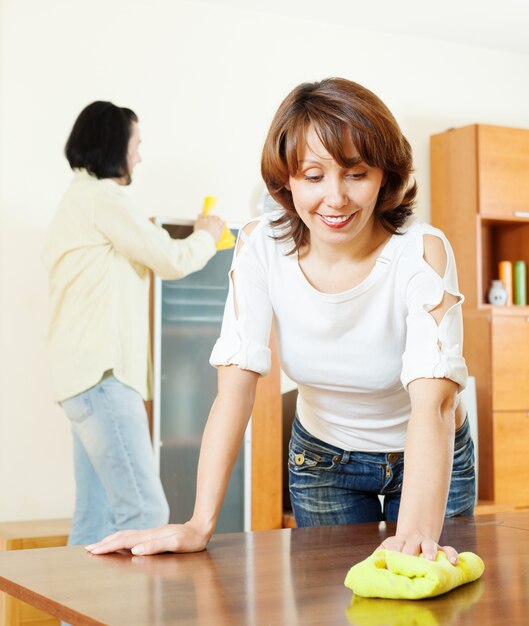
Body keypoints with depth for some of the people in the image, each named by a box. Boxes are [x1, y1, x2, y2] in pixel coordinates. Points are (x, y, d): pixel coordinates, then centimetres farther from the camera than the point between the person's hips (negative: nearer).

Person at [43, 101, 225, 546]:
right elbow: (171, 260, -7)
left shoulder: (81, 197, 23)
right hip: (102, 374, -11)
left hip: (91, 374, 11)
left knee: (96, 519, 9)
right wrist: (207, 236, 11)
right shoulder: (102, 197, -8)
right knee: (146, 513, -14)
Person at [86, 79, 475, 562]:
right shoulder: (261, 247, -19)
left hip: (426, 461, -1)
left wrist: (416, 535, -52)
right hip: (322, 460, 2)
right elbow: (237, 384, -24)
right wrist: (200, 524, -33)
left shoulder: (422, 252, -27)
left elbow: (433, 402, -37)